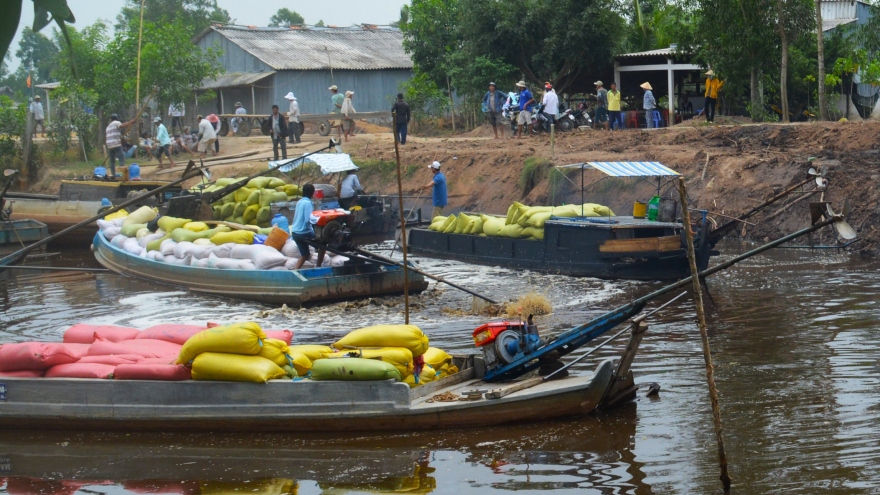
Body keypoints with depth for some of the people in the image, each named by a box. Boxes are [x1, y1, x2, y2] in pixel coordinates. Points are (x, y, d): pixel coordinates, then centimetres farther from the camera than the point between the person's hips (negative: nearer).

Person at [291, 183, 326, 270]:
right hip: (304, 232, -8)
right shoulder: (308, 203, -14)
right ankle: (318, 267, 13)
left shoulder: (299, 202, 10)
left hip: (295, 232, 8)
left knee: (305, 255, 19)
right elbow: (308, 219, -22)